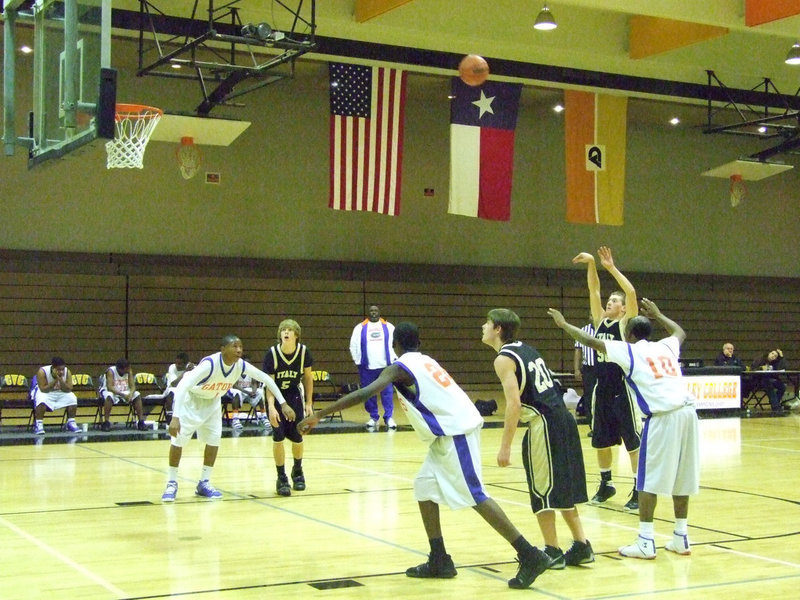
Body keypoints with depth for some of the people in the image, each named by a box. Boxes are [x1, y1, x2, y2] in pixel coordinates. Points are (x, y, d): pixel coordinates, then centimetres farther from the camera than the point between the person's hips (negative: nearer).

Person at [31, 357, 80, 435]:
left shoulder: (67, 372, -16)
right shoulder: (42, 372, -25)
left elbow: (68, 390, -18)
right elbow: (43, 389, -27)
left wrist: (60, 380, -32)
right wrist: (55, 380, -34)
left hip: (60, 393, 4)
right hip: (44, 392, -4)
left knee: (72, 398, -21)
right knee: (41, 400, -38)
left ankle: (71, 423, -5)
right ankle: (38, 424, -25)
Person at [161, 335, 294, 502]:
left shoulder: (241, 365, -21)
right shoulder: (210, 363, -38)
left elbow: (266, 378, -8)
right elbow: (182, 386, -44)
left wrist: (283, 404, -12)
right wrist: (175, 417, -53)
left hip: (212, 401, 5)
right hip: (190, 399, -5)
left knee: (214, 440, -2)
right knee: (178, 440, -9)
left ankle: (203, 484, 10)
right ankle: (171, 484, 6)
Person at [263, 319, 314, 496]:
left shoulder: (304, 351, -16)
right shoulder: (272, 353, -22)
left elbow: (308, 377, -2)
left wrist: (308, 403, -1)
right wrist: (271, 407, -31)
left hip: (294, 395, 2)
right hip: (275, 397, -2)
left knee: (297, 437, 3)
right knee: (278, 437, -11)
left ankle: (297, 471, 31)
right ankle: (281, 478, 4)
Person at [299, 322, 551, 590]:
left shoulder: (399, 368, -6)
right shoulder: (425, 360, 18)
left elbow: (363, 393, -20)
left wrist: (319, 415, -20)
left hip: (456, 431, -9)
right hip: (452, 430, 9)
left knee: (474, 496, -8)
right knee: (425, 486, 14)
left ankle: (531, 556, -8)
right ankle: (439, 561, 15)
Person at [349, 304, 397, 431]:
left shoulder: (388, 327, 8)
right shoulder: (360, 328, 7)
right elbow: (353, 346, 8)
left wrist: (393, 359, 5)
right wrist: (358, 361, 4)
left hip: (386, 366, 0)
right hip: (367, 367, 0)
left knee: (387, 392, -5)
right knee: (369, 393, 3)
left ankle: (389, 417, -1)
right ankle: (373, 418, 13)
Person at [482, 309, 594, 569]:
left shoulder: (504, 359, -9)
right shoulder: (525, 349, 17)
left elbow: (514, 403, -18)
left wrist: (505, 446, -17)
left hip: (544, 424, -9)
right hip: (564, 418, 9)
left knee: (542, 491, 2)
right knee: (563, 489, 17)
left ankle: (552, 552, 8)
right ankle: (581, 547, 20)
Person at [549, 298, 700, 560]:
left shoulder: (629, 351, 5)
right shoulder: (666, 346, 20)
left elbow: (591, 341, 8)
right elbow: (680, 332, 43)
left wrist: (564, 324, 21)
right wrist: (657, 315, 55)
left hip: (663, 416, -6)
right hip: (687, 411, 6)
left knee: (648, 480, 1)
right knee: (681, 478, 15)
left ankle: (645, 542, 1)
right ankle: (681, 538, 20)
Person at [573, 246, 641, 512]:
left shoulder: (626, 323, -4)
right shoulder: (600, 320, 11)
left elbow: (631, 293, -18)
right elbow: (594, 290, 6)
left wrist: (612, 268, -20)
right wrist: (591, 264, -7)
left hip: (623, 390, -7)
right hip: (602, 389, 7)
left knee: (634, 442, -2)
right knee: (601, 440, 14)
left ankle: (639, 491, 3)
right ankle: (606, 484, 29)